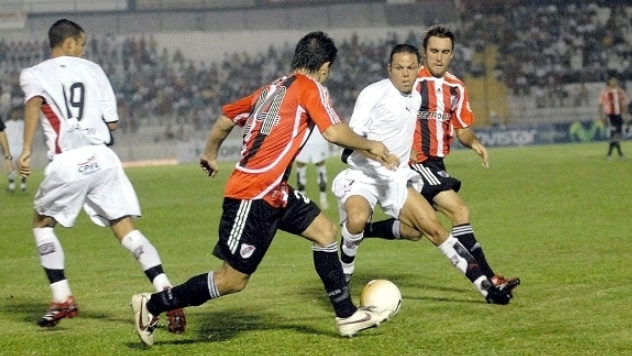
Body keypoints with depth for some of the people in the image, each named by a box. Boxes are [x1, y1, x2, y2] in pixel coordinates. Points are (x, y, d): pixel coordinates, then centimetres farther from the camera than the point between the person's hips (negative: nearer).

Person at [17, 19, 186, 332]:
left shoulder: (33, 74, 10)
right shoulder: (92, 70, 18)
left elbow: (34, 102, -15)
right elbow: (112, 122, 16)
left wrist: (26, 150, -19)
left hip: (66, 164, -2)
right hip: (102, 157, 2)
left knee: (42, 223, 21)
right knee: (126, 229, 3)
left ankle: (62, 299, 13)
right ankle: (167, 295, -12)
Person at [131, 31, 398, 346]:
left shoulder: (271, 89, 16)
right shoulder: (310, 88, -6)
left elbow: (225, 118, 23)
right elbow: (334, 132, -19)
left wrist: (210, 154, 38)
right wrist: (370, 146, -3)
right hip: (253, 196, -10)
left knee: (324, 231, 12)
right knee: (232, 280, -6)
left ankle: (347, 315, 15)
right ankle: (152, 305, 3)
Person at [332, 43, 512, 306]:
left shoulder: (416, 98, 12)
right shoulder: (374, 93, -10)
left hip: (396, 179, 6)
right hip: (363, 175, -6)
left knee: (432, 226, -3)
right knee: (357, 220, -34)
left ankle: (483, 284, 1)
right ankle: (342, 279, -10)